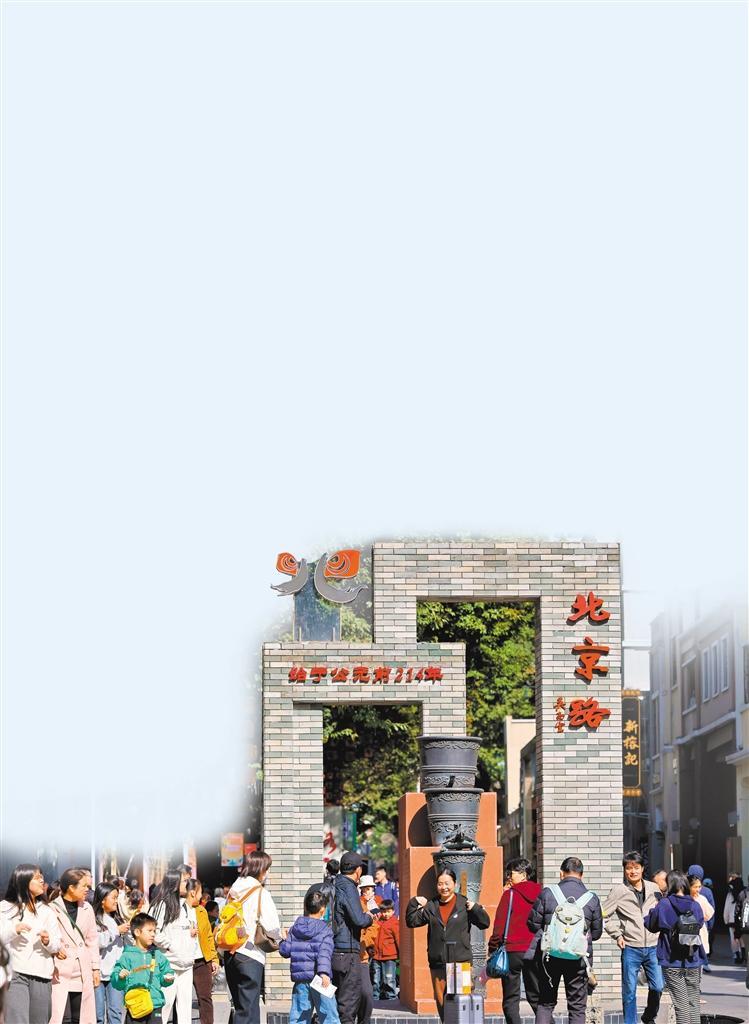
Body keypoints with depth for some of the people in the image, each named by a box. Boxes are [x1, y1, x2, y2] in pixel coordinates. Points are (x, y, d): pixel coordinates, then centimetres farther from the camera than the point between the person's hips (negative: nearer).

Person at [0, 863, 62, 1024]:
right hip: (16, 974, -3)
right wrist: (13, 930, -15)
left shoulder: (47, 912, 15)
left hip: (41, 976, 3)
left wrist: (48, 941, -10)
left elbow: (57, 945, 11)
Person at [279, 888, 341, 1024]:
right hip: (318, 979, -5)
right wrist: (324, 972, -32)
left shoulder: (294, 929, 9)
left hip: (300, 980, 5)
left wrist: (283, 941, 31)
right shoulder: (324, 930, -6)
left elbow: (285, 951, 9)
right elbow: (324, 952, -20)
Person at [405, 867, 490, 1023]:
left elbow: (484, 923, 1)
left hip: (461, 961, -3)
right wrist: (414, 904, -1)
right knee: (441, 1001, 7)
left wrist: (476, 909, -15)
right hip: (437, 962, 3)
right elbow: (412, 922, 11)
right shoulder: (431, 906, 10)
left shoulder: (464, 904, 2)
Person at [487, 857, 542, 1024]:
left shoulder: (510, 894, -6)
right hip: (534, 952, 4)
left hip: (512, 950, -4)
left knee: (511, 998, 1)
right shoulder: (540, 894, 5)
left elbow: (500, 924, -8)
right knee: (535, 996, 14)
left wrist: (493, 948, -4)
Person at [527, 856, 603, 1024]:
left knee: (545, 1003, 11)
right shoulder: (592, 899, -2)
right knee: (577, 1006, 8)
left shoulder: (547, 894, -5)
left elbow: (533, 924, -1)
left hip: (550, 955, 0)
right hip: (579, 958, 0)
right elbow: (597, 932, 5)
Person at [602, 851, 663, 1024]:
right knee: (629, 992, 2)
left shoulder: (653, 889, 6)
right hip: (631, 948, -3)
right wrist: (617, 935, -5)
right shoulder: (619, 890, -4)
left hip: (653, 947, 3)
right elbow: (604, 914, 1)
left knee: (657, 987, 2)